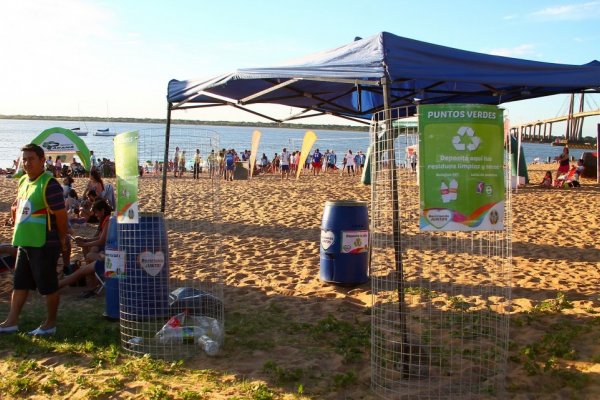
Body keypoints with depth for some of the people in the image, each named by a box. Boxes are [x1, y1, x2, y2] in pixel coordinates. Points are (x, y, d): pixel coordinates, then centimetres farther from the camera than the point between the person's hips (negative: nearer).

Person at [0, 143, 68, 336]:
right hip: (24, 242, 9)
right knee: (19, 283, 14)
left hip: (44, 244, -9)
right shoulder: (23, 181, 11)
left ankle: (50, 324, 15)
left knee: (48, 285, 3)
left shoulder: (49, 184, -16)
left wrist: (62, 239, -8)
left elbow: (60, 214, -15)